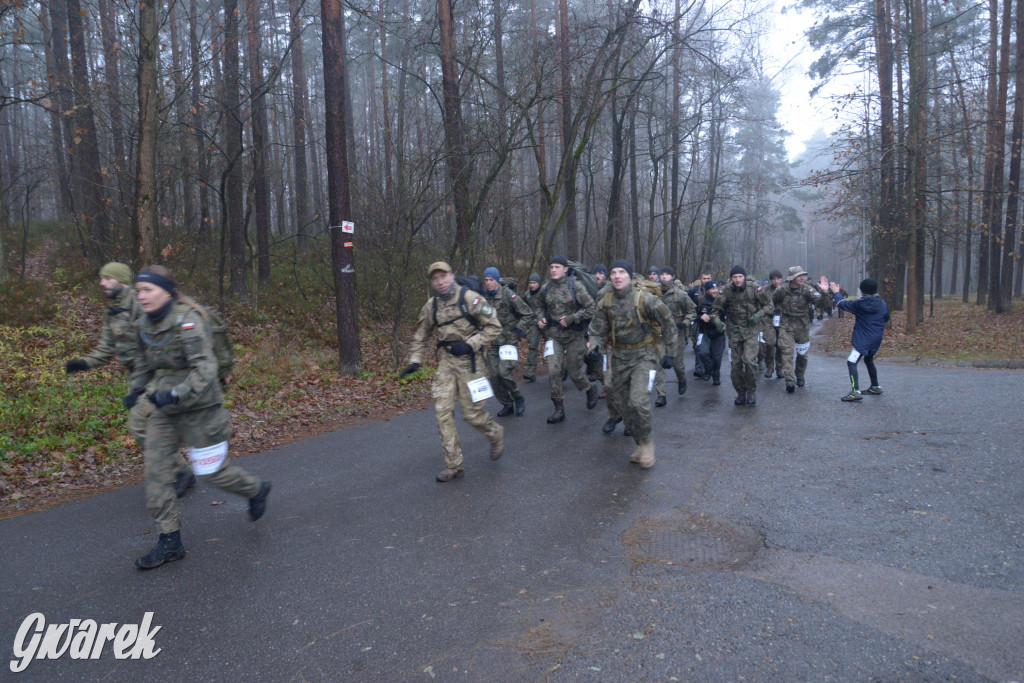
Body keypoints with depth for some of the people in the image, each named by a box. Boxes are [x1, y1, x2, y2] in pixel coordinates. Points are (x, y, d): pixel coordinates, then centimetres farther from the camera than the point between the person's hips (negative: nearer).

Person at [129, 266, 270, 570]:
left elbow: (205, 368, -26)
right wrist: (136, 389, 7)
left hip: (198, 408, -7)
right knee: (156, 471, 3)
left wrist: (176, 394, -35)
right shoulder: (145, 324, 4)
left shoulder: (187, 321, -20)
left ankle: (256, 490, 34)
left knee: (211, 470, 5)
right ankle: (170, 541, 14)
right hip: (165, 411, 7)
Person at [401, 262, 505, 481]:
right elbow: (421, 336, 18)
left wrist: (470, 344, -19)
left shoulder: (470, 298, -10)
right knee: (443, 412, -3)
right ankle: (454, 465, 6)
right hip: (445, 362, 5)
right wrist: (415, 361, 7)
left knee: (472, 413, -1)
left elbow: (494, 327, -9)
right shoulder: (431, 306, 6)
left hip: (469, 361, -5)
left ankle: (496, 434, 33)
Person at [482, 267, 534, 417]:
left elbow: (527, 313, -4)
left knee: (504, 372, -18)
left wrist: (519, 329, -10)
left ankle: (518, 398, 7)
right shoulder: (483, 296, 5)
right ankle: (507, 405, 21)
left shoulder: (508, 294, -9)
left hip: (508, 340, -5)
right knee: (495, 376, 4)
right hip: (491, 343, 5)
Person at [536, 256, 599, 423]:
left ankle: (590, 388, 38)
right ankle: (559, 409, 4)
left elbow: (591, 308, -8)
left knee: (574, 372, 4)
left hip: (574, 335, -3)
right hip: (554, 336, 3)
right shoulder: (545, 289, 4)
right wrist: (541, 318, 1)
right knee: (553, 371, -8)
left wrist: (572, 318, -17)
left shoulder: (575, 286, -8)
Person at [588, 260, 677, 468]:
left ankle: (646, 442, 4)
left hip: (643, 356, -5)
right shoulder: (606, 302, 0)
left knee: (638, 402, -20)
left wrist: (670, 352, -1)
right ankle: (641, 444, 25)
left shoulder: (645, 299, -13)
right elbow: (597, 330, 8)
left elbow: (668, 324, -3)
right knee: (622, 404, 8)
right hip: (618, 358, 5)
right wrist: (595, 346, -13)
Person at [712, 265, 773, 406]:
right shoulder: (726, 292, -4)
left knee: (749, 359, -17)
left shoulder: (754, 289, -7)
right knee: (736, 363, 5)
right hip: (734, 330, 2)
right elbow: (716, 310, 4)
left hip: (751, 330, -2)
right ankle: (740, 392, 21)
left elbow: (769, 305, 2)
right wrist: (717, 321, -16)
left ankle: (751, 390, 3)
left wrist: (759, 314, -15)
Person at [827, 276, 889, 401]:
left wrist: (836, 292, 15)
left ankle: (855, 391, -25)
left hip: (863, 340, -8)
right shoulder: (882, 304, 4)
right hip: (877, 339, 8)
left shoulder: (859, 304, -13)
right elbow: (886, 318, 20)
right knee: (869, 360, 27)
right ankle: (875, 387, 37)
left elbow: (842, 304, -1)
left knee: (851, 362, -12)